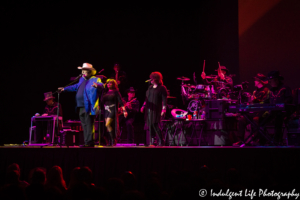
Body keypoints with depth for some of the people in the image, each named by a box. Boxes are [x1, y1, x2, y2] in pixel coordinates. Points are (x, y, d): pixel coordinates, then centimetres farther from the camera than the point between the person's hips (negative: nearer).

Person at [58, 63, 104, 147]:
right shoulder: (82, 79, 22)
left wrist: (97, 85, -48)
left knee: (89, 125, -9)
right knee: (84, 126, 12)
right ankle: (87, 142, 18)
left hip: (89, 107, -9)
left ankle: (89, 142, -6)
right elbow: (76, 87, 38)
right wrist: (64, 89, 45)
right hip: (81, 107, 9)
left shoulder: (95, 80, -5)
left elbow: (101, 85, -24)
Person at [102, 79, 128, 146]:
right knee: (109, 126, 5)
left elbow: (120, 101, -7)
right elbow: (102, 101, 15)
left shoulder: (116, 92, 0)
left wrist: (124, 110, -15)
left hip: (112, 110, -6)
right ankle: (110, 142, 11)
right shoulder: (106, 93, 16)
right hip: (106, 110, 6)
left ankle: (113, 140, -11)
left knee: (108, 125, -19)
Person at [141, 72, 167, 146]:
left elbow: (164, 100, -9)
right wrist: (143, 106, 18)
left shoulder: (162, 88, -3)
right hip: (148, 109, 7)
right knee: (149, 126, 5)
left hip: (156, 110, -7)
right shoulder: (150, 87, 18)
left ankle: (161, 142, -1)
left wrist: (164, 109, -18)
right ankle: (150, 142, 11)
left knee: (155, 125, -11)